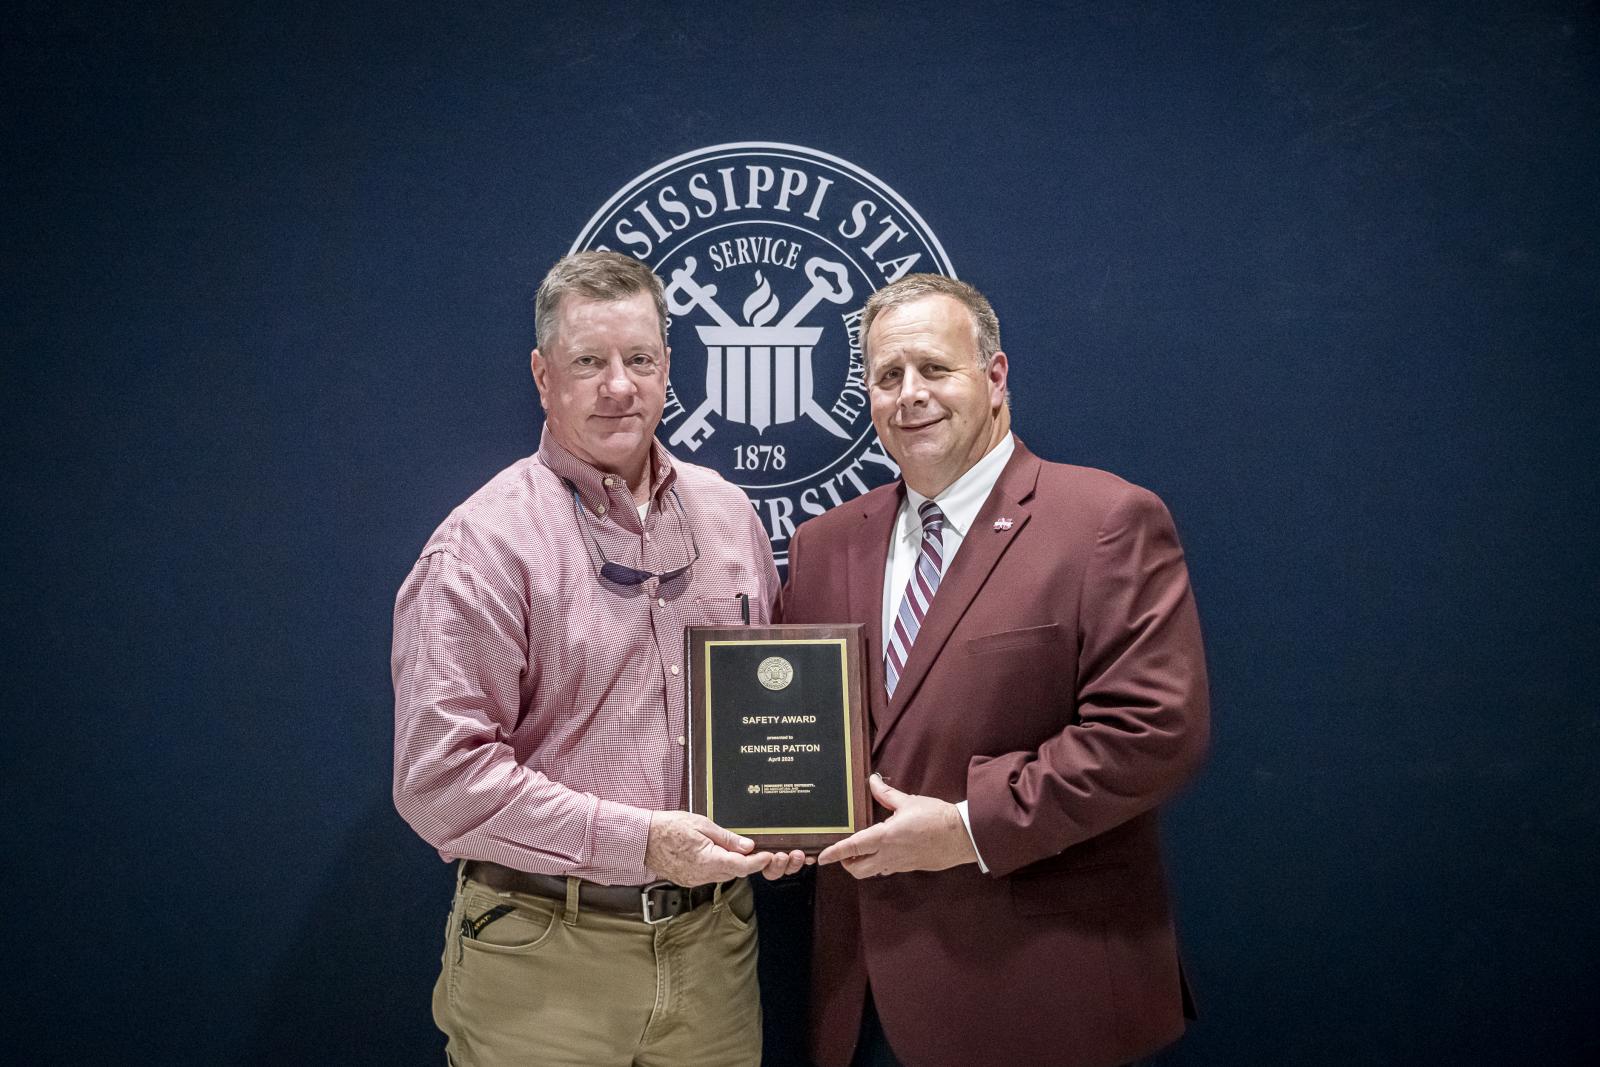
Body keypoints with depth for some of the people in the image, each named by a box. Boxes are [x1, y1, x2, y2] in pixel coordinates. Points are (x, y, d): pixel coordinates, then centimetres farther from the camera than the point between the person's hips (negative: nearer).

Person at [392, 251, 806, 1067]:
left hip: (712, 943, 5)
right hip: (542, 964, -4)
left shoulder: (728, 516, 7)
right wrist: (637, 841, -19)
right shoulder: (482, 547, -11)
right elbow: (440, 777, -17)